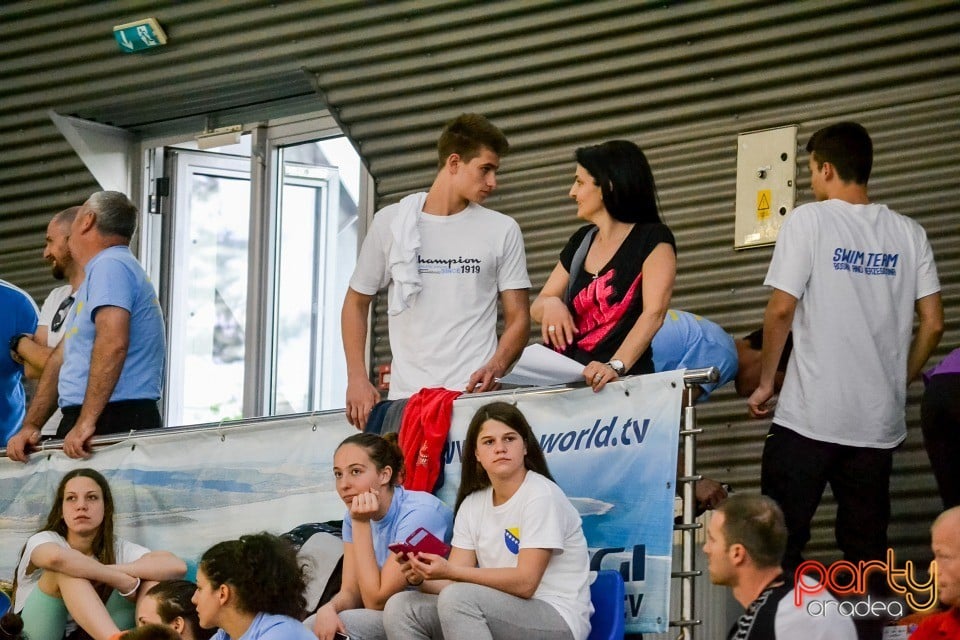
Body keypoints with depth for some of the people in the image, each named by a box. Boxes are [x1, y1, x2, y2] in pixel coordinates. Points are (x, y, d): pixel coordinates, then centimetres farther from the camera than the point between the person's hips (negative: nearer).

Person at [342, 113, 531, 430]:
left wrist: (495, 367, -14)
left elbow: (518, 318, 7)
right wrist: (357, 379, 2)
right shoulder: (391, 223, 8)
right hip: (406, 398, 1)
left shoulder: (503, 231, 8)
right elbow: (357, 302, 15)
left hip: (473, 394, -1)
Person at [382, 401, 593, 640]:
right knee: (400, 607, -8)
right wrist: (422, 577, -20)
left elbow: (525, 583, -19)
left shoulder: (541, 495, -10)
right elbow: (455, 582, 3)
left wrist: (449, 571, -26)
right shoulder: (472, 505, 10)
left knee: (456, 598, -30)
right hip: (501, 616, 7)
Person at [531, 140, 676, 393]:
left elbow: (654, 312, -13)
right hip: (569, 382, 6)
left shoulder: (653, 239, 0)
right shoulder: (581, 241, 20)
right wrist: (550, 304, -3)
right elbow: (537, 307, 22)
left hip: (624, 381, -6)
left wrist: (616, 366, -28)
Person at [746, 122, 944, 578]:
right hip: (878, 420, 4)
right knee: (867, 547, 8)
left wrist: (765, 382, 4)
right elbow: (933, 323, 5)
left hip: (809, 416, -4)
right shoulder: (908, 233, 6)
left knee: (780, 542, 0)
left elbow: (782, 309, -8)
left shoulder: (809, 220, -4)